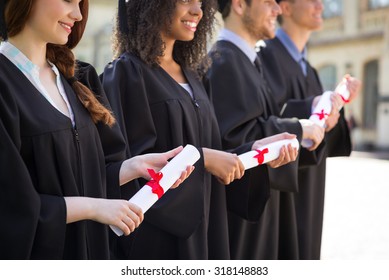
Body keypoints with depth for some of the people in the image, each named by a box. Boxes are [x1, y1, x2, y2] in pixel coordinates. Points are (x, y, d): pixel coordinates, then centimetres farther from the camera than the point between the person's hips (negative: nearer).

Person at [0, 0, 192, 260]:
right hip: (27, 251, -7)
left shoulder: (64, 78, 9)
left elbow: (81, 178, 11)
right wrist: (92, 207, -18)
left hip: (85, 247, 8)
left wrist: (135, 166, -4)